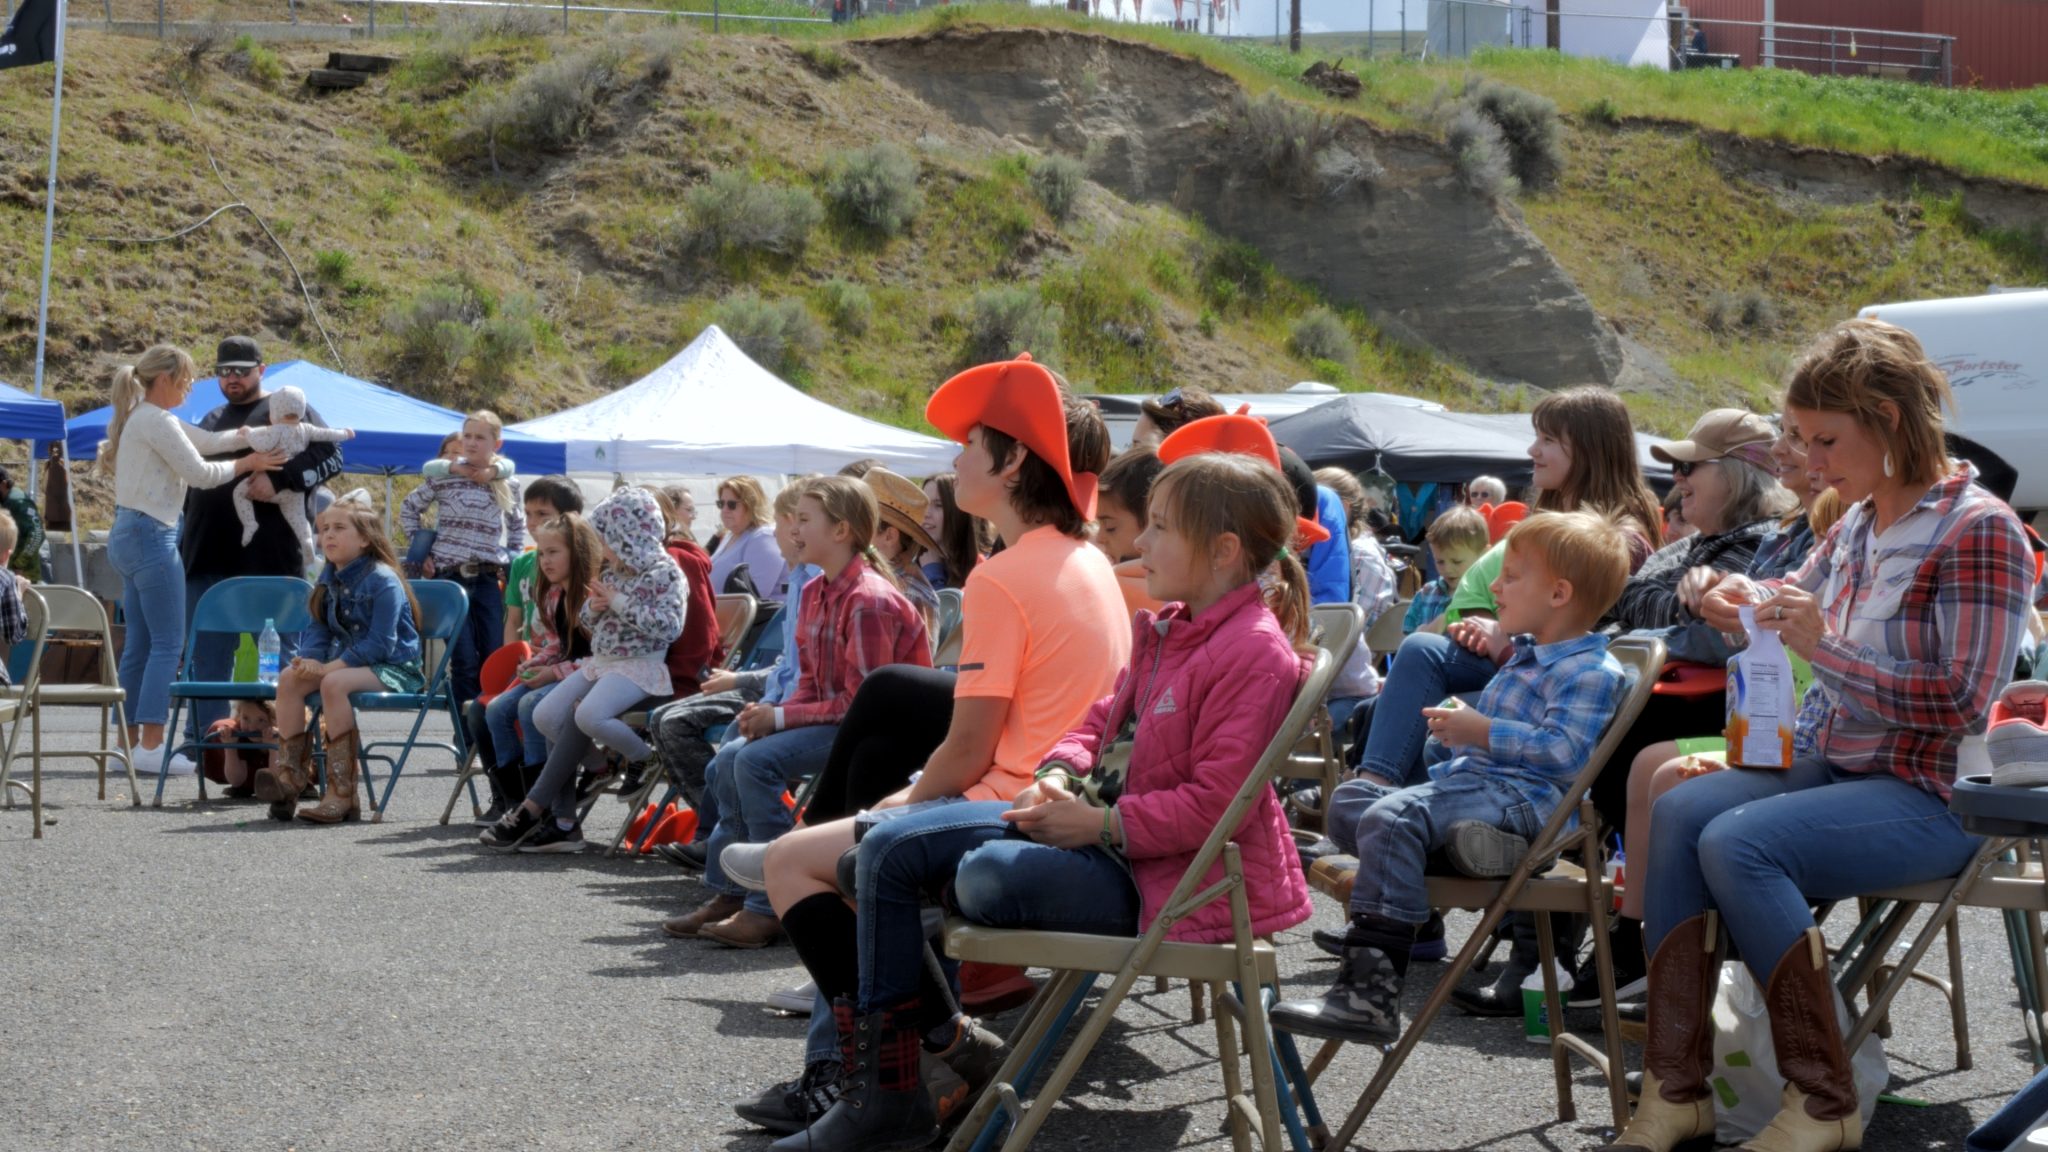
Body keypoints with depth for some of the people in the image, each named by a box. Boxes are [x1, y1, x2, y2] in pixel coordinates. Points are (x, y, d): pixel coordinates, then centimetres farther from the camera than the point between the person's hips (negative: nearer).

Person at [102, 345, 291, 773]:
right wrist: (248, 463, 0)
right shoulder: (157, 421, -13)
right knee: (168, 643, -8)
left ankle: (131, 741, 12)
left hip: (128, 536, 10)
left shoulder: (138, 418, 17)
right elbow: (200, 473, -13)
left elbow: (209, 440, 15)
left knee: (139, 643, 10)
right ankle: (152, 744, -11)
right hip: (152, 536, -10)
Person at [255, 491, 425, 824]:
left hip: (393, 667, -8)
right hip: (349, 661, 8)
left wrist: (329, 667, -25)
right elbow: (317, 628, 11)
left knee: (333, 683, -33)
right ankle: (290, 771, -13)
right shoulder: (329, 578, 9)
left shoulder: (383, 581, -16)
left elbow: (380, 644, -21)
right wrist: (310, 659, -13)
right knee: (289, 678, -13)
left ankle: (342, 793, -32)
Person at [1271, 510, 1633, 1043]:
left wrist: (1482, 732, -22)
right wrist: (1497, 644, 27)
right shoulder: (1529, 652, 21)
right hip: (1466, 776, 11)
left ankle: (1370, 992, -40)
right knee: (1350, 800, 12)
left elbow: (1564, 749, -23)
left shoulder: (1592, 671, -11)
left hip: (1519, 794, -11)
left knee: (1392, 817, -33)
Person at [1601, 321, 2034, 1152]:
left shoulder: (1978, 531, -15)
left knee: (1738, 842, -27)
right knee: (1680, 811, -11)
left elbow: (1963, 703, -20)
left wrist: (1825, 647, -22)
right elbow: (1800, 598, 30)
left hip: (1932, 795, -8)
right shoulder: (1859, 523, 10)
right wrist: (1743, 601, 6)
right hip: (1837, 765, 9)